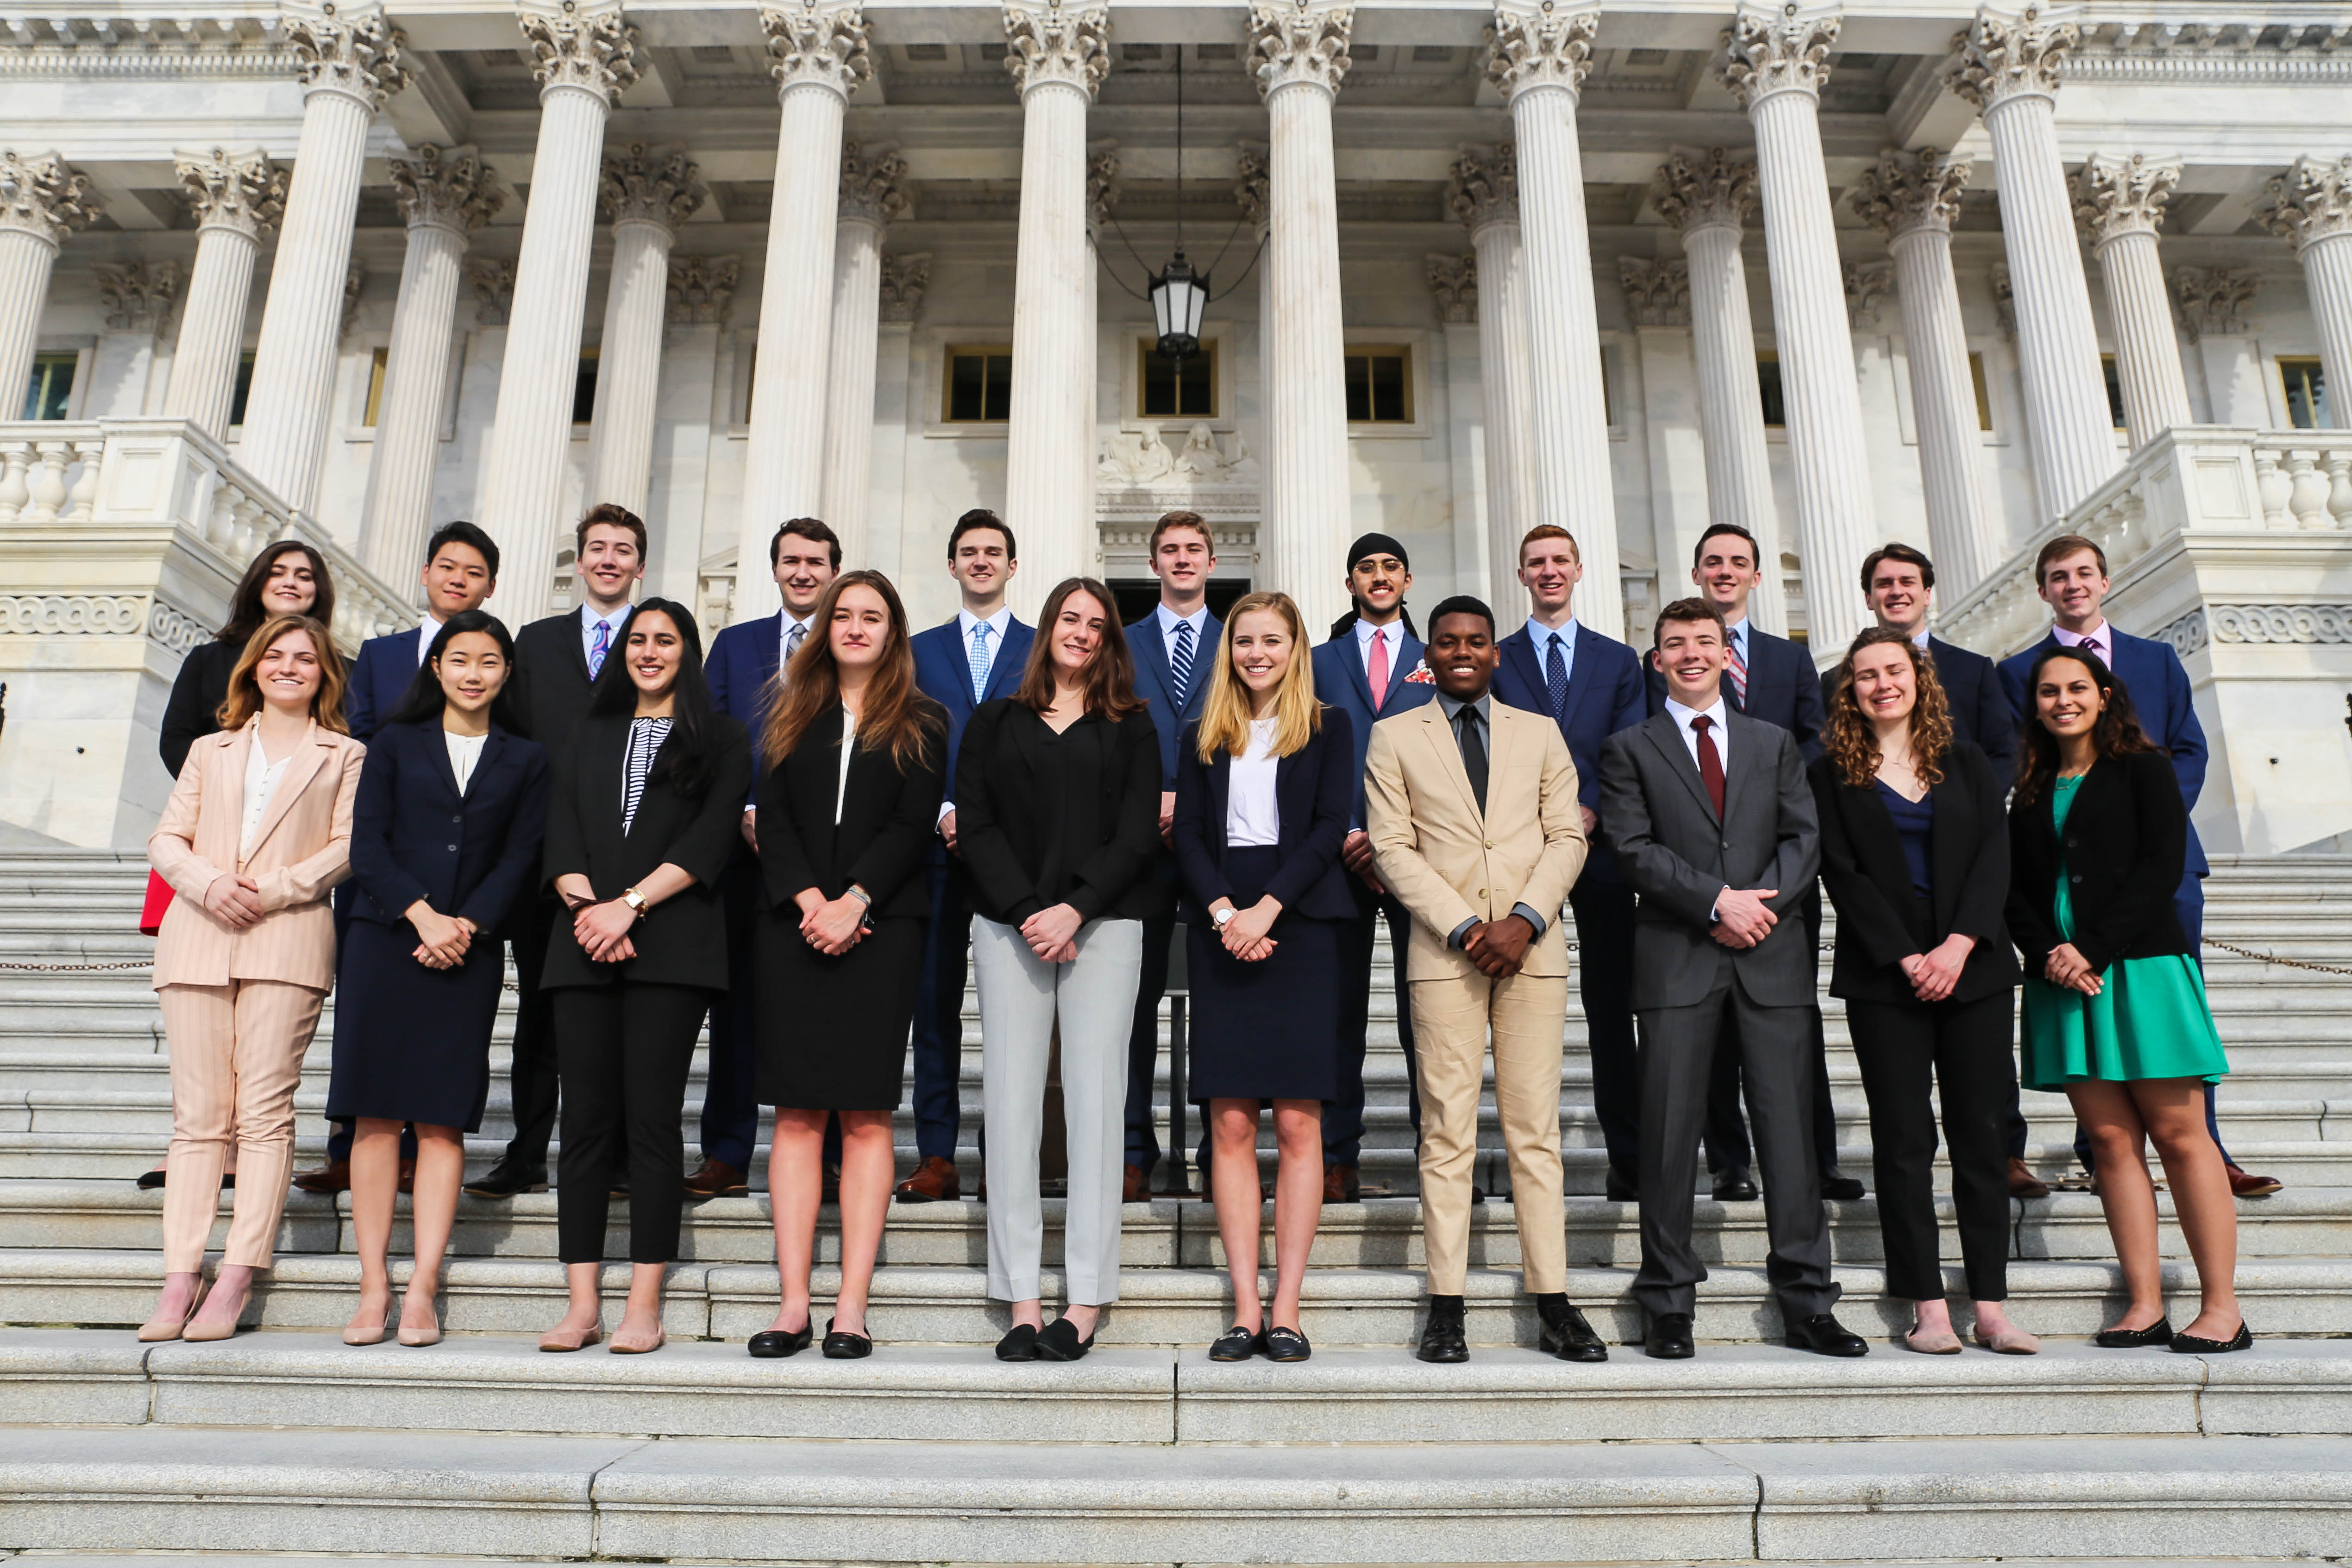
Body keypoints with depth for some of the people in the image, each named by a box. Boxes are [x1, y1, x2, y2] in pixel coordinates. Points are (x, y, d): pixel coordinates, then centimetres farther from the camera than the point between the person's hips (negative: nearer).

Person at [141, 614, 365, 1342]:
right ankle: (179, 1280, 1)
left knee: (265, 1111, -7)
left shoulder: (344, 756, 14)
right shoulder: (210, 751, 23)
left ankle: (235, 1282, -5)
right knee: (198, 1114, 0)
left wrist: (272, 889, -11)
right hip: (198, 936, 3)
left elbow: (348, 847, 2)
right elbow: (166, 839, 14)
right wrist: (209, 883, -7)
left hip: (288, 938, -3)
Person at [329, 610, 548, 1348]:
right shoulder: (395, 744, 11)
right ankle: (374, 1285, 6)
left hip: (468, 953, 0)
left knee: (442, 1120, -1)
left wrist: (467, 925, -10)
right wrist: (422, 914, -11)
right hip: (383, 943, 0)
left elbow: (520, 860, 4)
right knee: (376, 1115, -1)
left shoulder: (525, 760, 11)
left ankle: (422, 1290, 2)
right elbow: (366, 846, 2)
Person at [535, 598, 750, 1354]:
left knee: (652, 1116, -6)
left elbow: (710, 839, -3)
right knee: (586, 1118, 1)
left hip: (672, 943, -3)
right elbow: (561, 835, 11)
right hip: (586, 944, 4)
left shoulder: (720, 740, 10)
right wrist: (587, 908, -7)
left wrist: (629, 906, -12)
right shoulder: (589, 739, 22)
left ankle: (645, 1306, -2)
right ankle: (582, 1305, 6)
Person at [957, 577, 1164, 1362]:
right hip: (1008, 926, 1)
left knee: (1095, 1098, -4)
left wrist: (1073, 909, -11)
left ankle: (1087, 1299, 2)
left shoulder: (1130, 727, 13)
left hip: (1104, 922, -1)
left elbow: (1137, 832, 2)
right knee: (1011, 1100, -2)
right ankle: (1021, 1301, 4)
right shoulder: (993, 723, 15)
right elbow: (975, 824, 5)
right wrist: (1027, 914, -9)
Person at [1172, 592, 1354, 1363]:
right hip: (1221, 930, 2)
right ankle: (1245, 1307, 4)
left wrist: (1266, 909, -12)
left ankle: (1286, 1307, 2)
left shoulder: (1328, 729, 10)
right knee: (1230, 1123, -1)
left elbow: (1331, 825, -1)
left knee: (1298, 1122, -3)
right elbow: (1188, 831, 7)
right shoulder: (1204, 737, 17)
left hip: (1299, 923, -2)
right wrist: (1223, 910, -10)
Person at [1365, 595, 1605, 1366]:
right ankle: (1446, 1306, 5)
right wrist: (1464, 927, -10)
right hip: (1444, 953, -1)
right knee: (1447, 1131, -1)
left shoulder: (1540, 733, 15)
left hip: (1533, 949, 2)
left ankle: (1552, 1303, 10)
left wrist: (1524, 919, -8)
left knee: (1536, 1128, 3)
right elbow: (1393, 847, 1)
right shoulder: (1394, 738, 9)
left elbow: (1567, 837, 8)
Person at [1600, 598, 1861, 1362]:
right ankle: (1668, 1306, 9)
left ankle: (1806, 1305, 11)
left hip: (1770, 955, 2)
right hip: (1677, 957, -2)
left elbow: (1804, 837, 8)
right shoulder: (1630, 749, 8)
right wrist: (1720, 900, -13)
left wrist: (1761, 904, -9)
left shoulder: (1775, 743, 17)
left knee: (1789, 1126, 2)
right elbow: (1633, 847, -3)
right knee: (1670, 1131, -1)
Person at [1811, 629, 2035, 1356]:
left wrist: (1958, 945, -11)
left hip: (1974, 966, 2)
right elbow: (1843, 874, -3)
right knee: (1904, 1139, -1)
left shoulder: (1966, 762, 12)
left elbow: (1994, 855, 3)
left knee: (1982, 1132, 3)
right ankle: (1927, 1309, 5)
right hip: (1884, 976, -2)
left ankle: (1991, 1307, 9)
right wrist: (1907, 958, -11)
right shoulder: (1832, 773, 4)